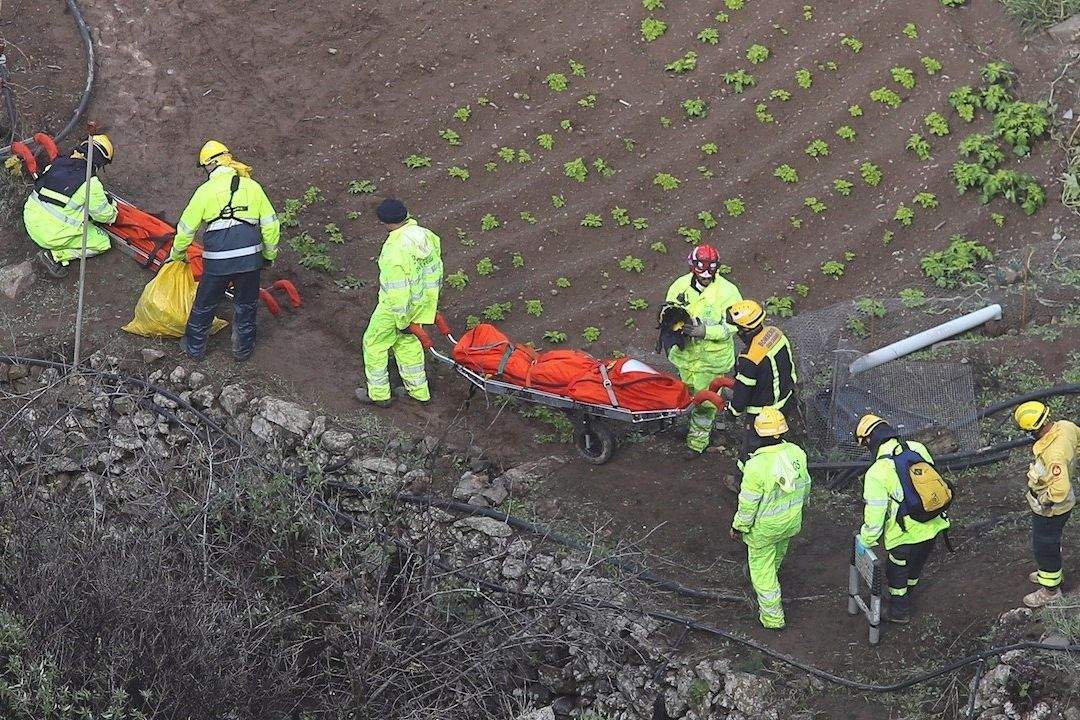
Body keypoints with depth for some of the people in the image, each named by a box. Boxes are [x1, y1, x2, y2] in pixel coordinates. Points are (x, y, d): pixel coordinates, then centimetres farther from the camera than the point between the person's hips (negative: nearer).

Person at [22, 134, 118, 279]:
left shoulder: (55, 165, 2)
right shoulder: (91, 184, -16)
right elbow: (104, 216, -5)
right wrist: (112, 207, 21)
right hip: (53, 236, -7)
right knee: (103, 242, 9)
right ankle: (55, 256, -4)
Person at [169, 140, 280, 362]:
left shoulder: (205, 191, -1)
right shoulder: (252, 186, 5)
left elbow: (186, 228, 7)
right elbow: (271, 224, 7)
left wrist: (177, 254, 24)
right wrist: (270, 254, 22)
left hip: (217, 260, -2)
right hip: (250, 258, 2)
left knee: (204, 306, 18)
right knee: (246, 306, 20)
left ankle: (194, 348, 32)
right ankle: (243, 349, 32)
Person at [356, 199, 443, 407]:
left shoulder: (394, 251, -34)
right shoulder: (425, 235, -9)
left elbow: (398, 291, -28)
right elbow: (436, 267, 5)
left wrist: (402, 321, -17)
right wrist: (432, 293, 20)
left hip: (396, 307, -8)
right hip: (422, 301, 8)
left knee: (374, 343, 15)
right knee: (407, 343, 27)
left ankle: (378, 394, 27)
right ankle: (419, 390, 38)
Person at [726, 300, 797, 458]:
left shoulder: (749, 360, -37)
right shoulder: (775, 333, -13)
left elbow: (742, 390, -22)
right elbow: (789, 364, 5)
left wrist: (734, 409, -2)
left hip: (763, 411, -8)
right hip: (786, 396, 8)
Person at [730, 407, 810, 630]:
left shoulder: (756, 466, -34)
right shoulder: (796, 453, -16)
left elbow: (748, 504, -23)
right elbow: (805, 485, 2)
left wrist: (738, 527, -6)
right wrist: (799, 504, 22)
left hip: (764, 527, -6)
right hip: (792, 520, 6)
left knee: (761, 567, 14)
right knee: (779, 548, 35)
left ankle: (772, 617, 23)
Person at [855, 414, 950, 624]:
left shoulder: (876, 474, -23)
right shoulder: (918, 449, -7)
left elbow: (875, 515, -17)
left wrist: (867, 541, 0)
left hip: (906, 535, -6)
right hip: (933, 527, 6)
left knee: (896, 572, 22)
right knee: (916, 567, 30)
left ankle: (899, 611, 42)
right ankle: (904, 599, 54)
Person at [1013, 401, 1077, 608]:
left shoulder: (1053, 454, -41)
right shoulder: (1065, 427, -17)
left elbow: (1060, 490, -42)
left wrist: (1044, 500, -23)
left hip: (1050, 510, -8)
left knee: (1045, 547, 14)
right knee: (1050, 542, 30)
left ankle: (1051, 589, 34)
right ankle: (1053, 572, 53)